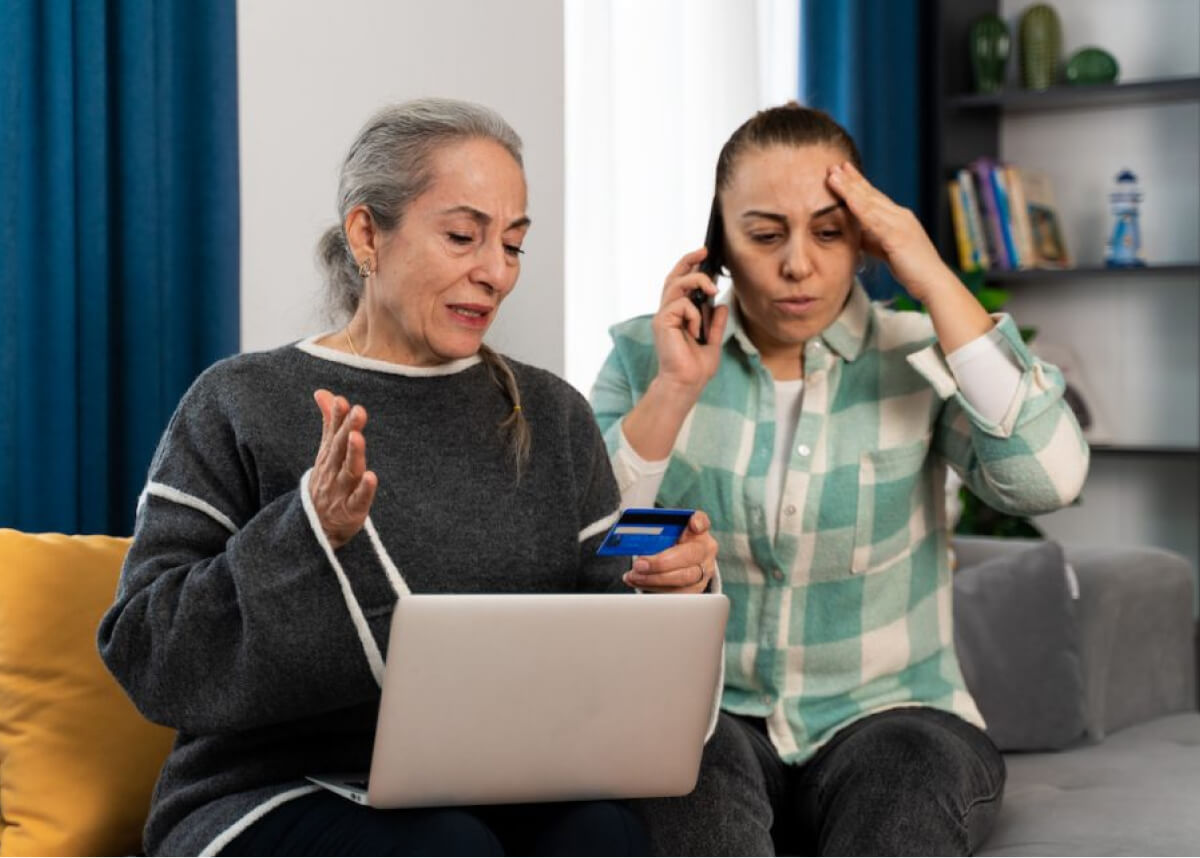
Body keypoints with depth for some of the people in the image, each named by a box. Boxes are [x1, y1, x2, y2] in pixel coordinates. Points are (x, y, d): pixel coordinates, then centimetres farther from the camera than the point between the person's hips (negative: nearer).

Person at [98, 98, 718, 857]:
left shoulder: (551, 415, 14)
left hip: (501, 789, 4)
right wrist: (307, 535, -20)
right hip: (283, 794, -3)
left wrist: (667, 591, -10)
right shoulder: (242, 404, 2)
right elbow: (147, 655, -5)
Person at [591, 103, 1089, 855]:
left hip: (887, 716, 0)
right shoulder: (647, 356, 4)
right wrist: (673, 392, -15)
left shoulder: (918, 359, 1)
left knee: (907, 765, -33)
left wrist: (936, 283, -14)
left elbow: (1049, 480, -17)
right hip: (706, 717, 0)